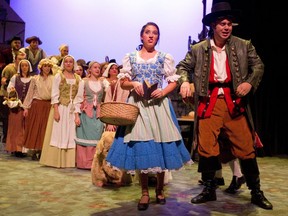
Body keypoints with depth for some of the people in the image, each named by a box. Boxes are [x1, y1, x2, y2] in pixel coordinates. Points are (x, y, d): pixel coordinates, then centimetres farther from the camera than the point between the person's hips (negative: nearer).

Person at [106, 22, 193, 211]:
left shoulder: (165, 58, 6)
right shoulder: (130, 57, 8)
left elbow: (174, 82, 6)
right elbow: (123, 82, 9)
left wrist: (163, 92, -12)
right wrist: (133, 84, -11)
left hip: (158, 104, 0)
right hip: (137, 105, 0)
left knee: (160, 145, 0)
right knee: (140, 147, -3)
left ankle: (160, 189, 18)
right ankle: (145, 193, 8)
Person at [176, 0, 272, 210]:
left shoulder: (243, 45, 5)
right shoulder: (198, 49, 5)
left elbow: (258, 66, 8)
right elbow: (183, 67, 11)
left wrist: (250, 83, -11)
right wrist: (184, 82, -10)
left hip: (234, 101, 0)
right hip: (209, 103, 0)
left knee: (246, 148, 3)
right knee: (206, 148, 3)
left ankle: (256, 192, 19)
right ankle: (209, 190, 20)